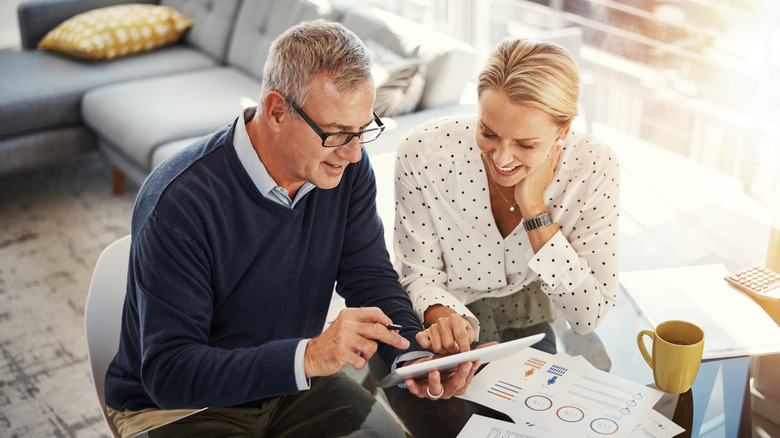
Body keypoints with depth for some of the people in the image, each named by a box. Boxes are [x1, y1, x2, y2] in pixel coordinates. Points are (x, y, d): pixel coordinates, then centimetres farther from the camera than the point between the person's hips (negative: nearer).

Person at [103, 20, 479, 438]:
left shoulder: (347, 169, -9)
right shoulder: (180, 202, -28)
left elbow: (371, 278, -3)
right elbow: (168, 371, -29)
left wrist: (415, 356, -23)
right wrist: (309, 356, -40)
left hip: (291, 383, 4)